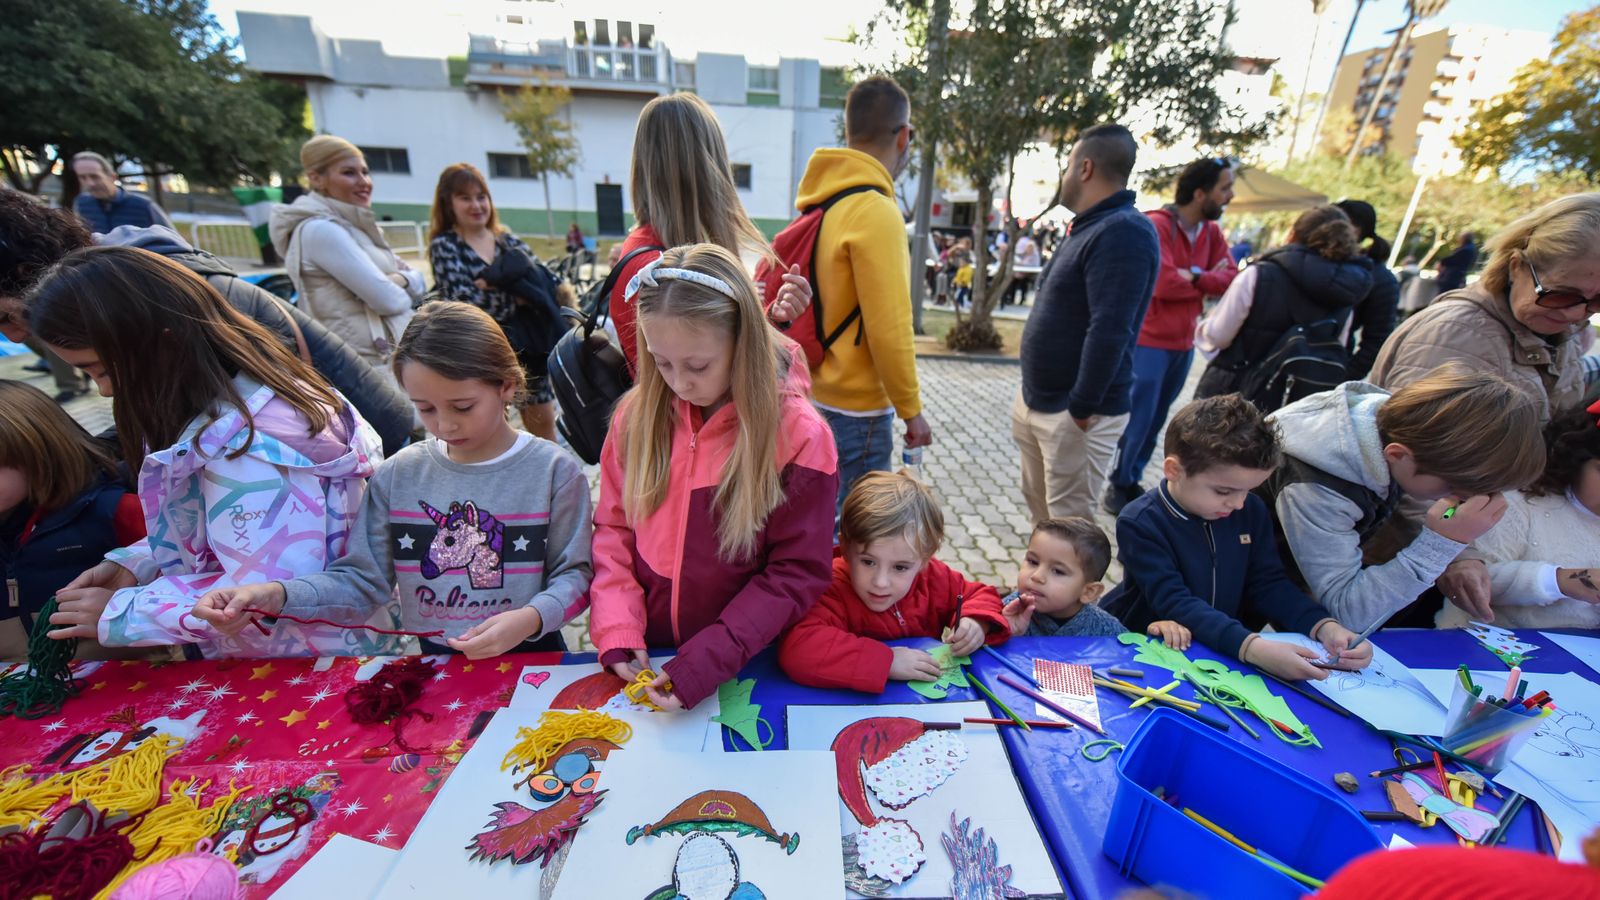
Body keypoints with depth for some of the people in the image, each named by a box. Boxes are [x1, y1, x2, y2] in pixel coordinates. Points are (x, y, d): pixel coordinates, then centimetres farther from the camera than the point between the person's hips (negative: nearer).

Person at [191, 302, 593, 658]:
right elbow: (362, 579, 6)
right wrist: (275, 595, -9)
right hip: (434, 661, 4)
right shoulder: (398, 474, 3)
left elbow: (574, 574, -7)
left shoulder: (552, 470, -9)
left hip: (530, 656, -4)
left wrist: (530, 618, -24)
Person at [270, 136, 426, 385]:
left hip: (392, 357, 9)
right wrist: (404, 295, 2)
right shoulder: (320, 229, -12)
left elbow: (419, 281, 14)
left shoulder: (353, 226, 16)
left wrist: (400, 279, -8)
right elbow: (387, 299, -19)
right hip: (368, 363, -9)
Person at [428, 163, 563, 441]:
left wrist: (493, 284, -14)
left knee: (543, 420, 11)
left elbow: (544, 278, -1)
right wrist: (516, 294, -13)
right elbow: (465, 302, -15)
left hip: (526, 344, 4)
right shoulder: (443, 246, -2)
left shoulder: (507, 239, 10)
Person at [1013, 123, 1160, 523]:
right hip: (1038, 401, 10)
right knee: (1039, 507, 19)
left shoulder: (1124, 232, -18)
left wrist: (1081, 408, -23)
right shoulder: (1089, 227, 15)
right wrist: (1033, 394, 18)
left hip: (1073, 414, -10)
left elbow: (1109, 331, -27)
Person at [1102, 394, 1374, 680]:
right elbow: (1175, 603, -25)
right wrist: (1253, 648, -35)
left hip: (1228, 652, 6)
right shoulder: (1140, 523, -19)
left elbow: (1270, 584, 3)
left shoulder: (1252, 510, 0)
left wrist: (1326, 627, -13)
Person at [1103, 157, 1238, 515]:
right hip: (1148, 342, -8)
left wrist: (1194, 276, -19)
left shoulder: (1212, 232, 10)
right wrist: (1207, 280, -6)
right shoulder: (1156, 225, -13)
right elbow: (1164, 284, -22)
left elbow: (1231, 278, 0)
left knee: (1155, 423, 13)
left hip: (1183, 344, 8)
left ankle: (1132, 482, 25)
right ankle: (1118, 488, 12)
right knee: (1138, 421, -3)